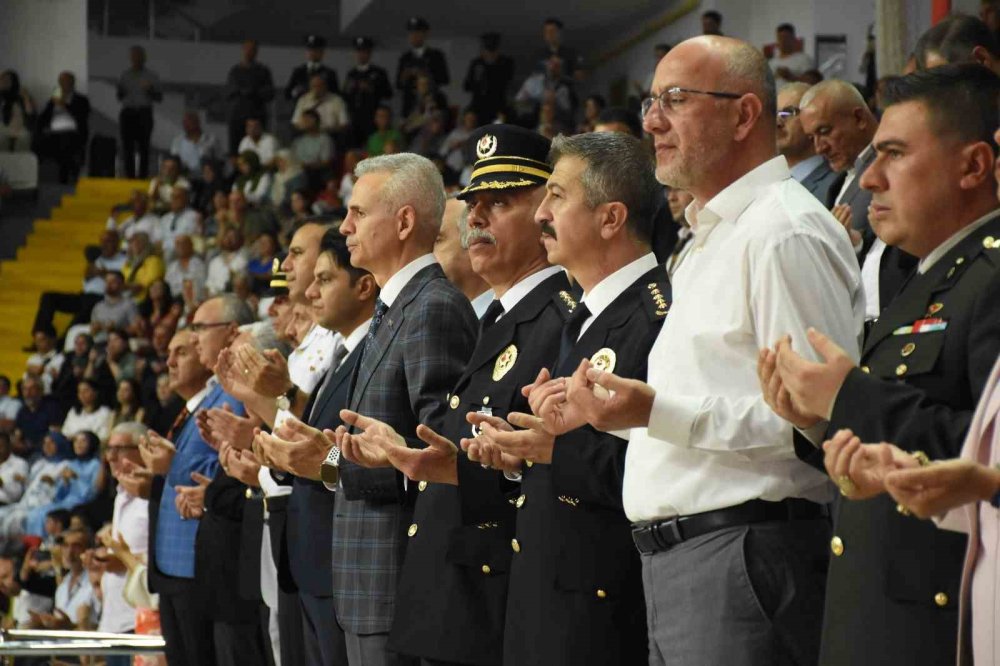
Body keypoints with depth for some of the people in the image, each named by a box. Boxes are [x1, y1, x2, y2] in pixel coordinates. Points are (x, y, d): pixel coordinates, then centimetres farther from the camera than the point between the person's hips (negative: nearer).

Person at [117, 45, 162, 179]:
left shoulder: (151, 76, 7)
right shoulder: (125, 75, 13)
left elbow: (159, 97, 5)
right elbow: (119, 96, 15)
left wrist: (150, 89, -13)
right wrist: (119, 91, -7)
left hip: (144, 114, -2)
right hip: (128, 113, 2)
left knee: (143, 147, -9)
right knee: (127, 147, -5)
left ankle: (143, 176, -8)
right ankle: (129, 176, -2)